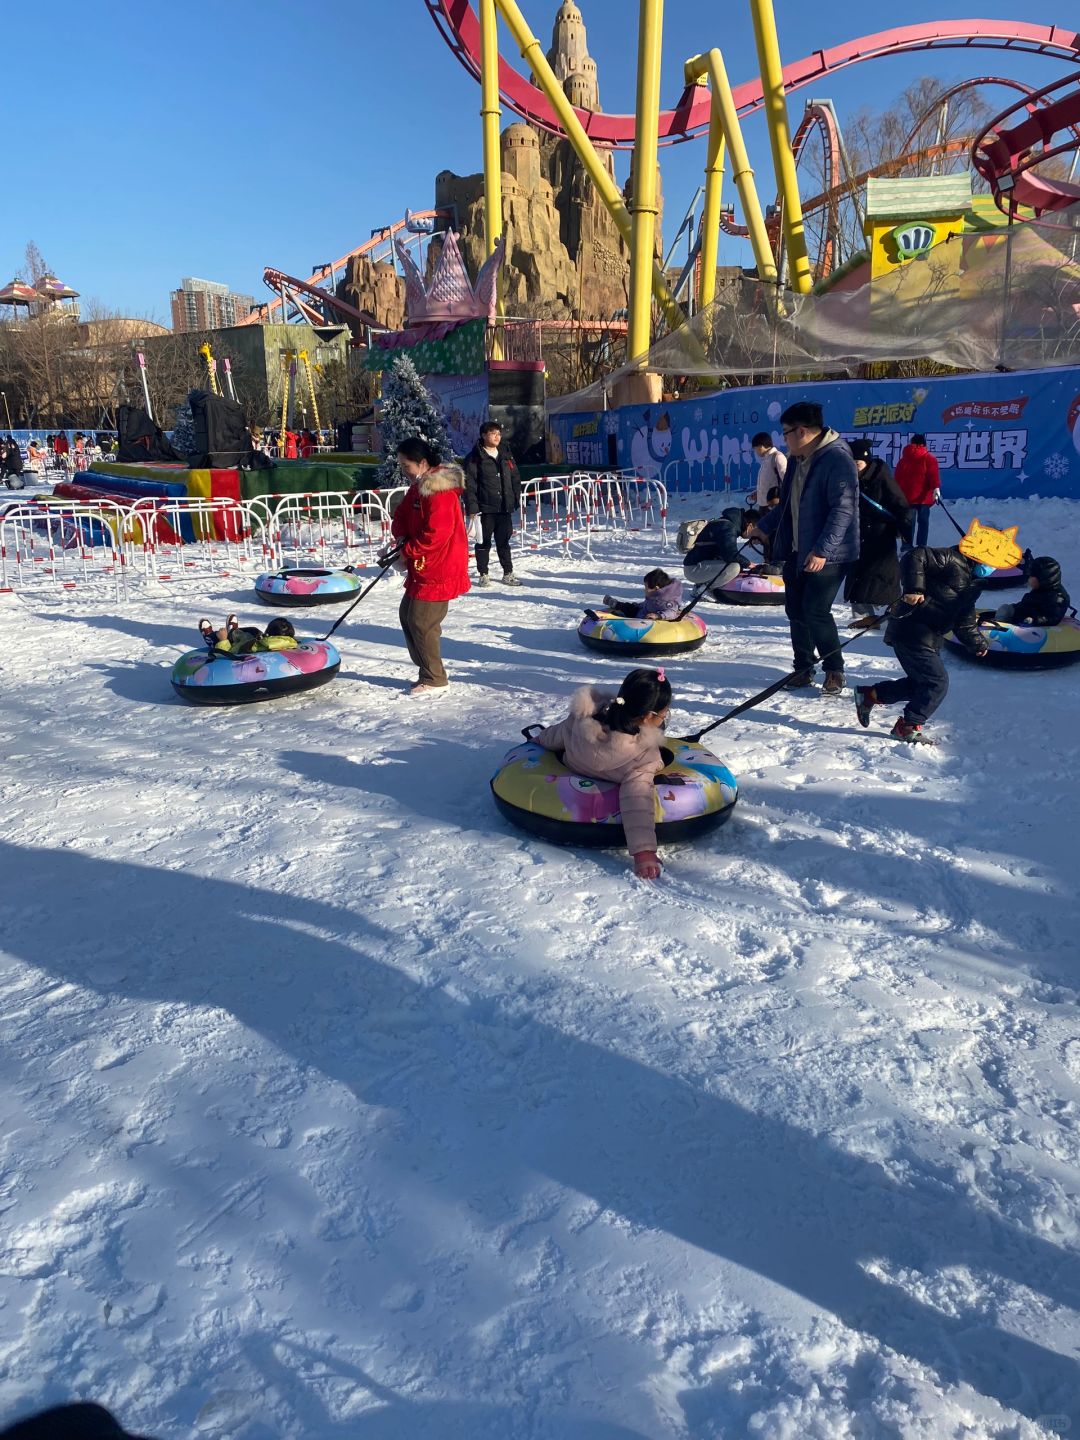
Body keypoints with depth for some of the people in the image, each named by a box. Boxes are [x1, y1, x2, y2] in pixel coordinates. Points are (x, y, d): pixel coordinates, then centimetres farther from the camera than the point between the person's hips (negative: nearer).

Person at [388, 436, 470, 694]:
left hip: (439, 571, -11)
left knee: (420, 622, -6)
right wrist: (402, 537, -8)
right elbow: (401, 518, 14)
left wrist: (408, 551, -14)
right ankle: (428, 670, 26)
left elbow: (436, 534, -25)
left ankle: (434, 679, 8)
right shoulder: (418, 487, 12)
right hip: (422, 567, 11)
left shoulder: (440, 491, -20)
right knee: (407, 615, 15)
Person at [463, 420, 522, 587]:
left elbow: (515, 478, 17)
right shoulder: (474, 458, -5)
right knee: (484, 542, 5)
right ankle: (483, 575, 14)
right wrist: (471, 507, -15)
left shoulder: (506, 456, 12)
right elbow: (469, 484, -9)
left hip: (505, 507, 5)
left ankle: (508, 573, 18)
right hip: (485, 508, -4)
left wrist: (516, 499, 9)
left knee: (504, 541, 11)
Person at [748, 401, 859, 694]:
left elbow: (843, 509, -23)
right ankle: (803, 668, 23)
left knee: (815, 612, -11)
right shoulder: (797, 461, 13)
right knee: (796, 611, 9)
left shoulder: (838, 459, -16)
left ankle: (834, 671, 6)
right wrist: (763, 526, 25)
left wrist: (822, 550, -29)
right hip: (796, 551, 9)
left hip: (828, 555, -9)